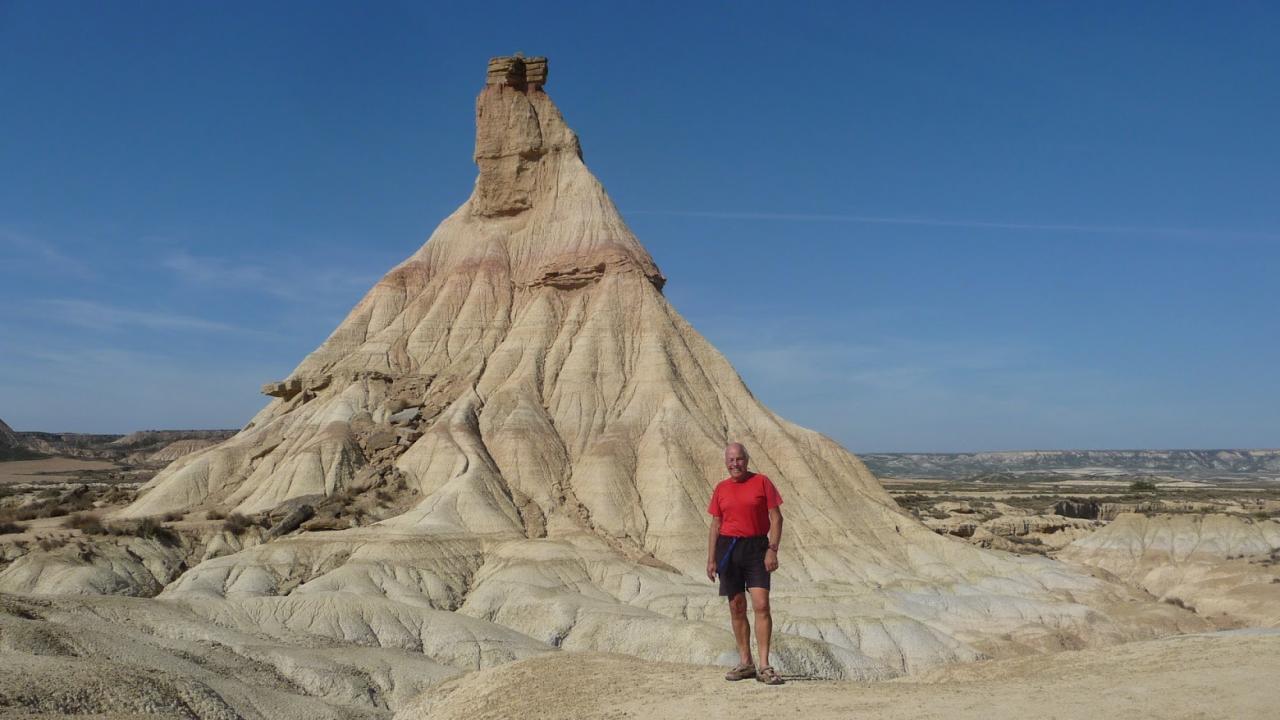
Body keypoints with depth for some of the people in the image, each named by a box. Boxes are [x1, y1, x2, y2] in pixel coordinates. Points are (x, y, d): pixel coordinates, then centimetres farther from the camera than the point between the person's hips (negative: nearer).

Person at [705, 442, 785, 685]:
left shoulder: (762, 482, -1)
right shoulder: (721, 488, 8)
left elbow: (776, 517, -2)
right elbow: (715, 525, 12)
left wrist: (772, 549, -12)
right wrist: (711, 559, 6)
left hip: (756, 547, -3)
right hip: (728, 548, 3)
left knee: (761, 605, -11)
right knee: (736, 608, 7)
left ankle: (764, 667, -6)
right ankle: (745, 663, 19)